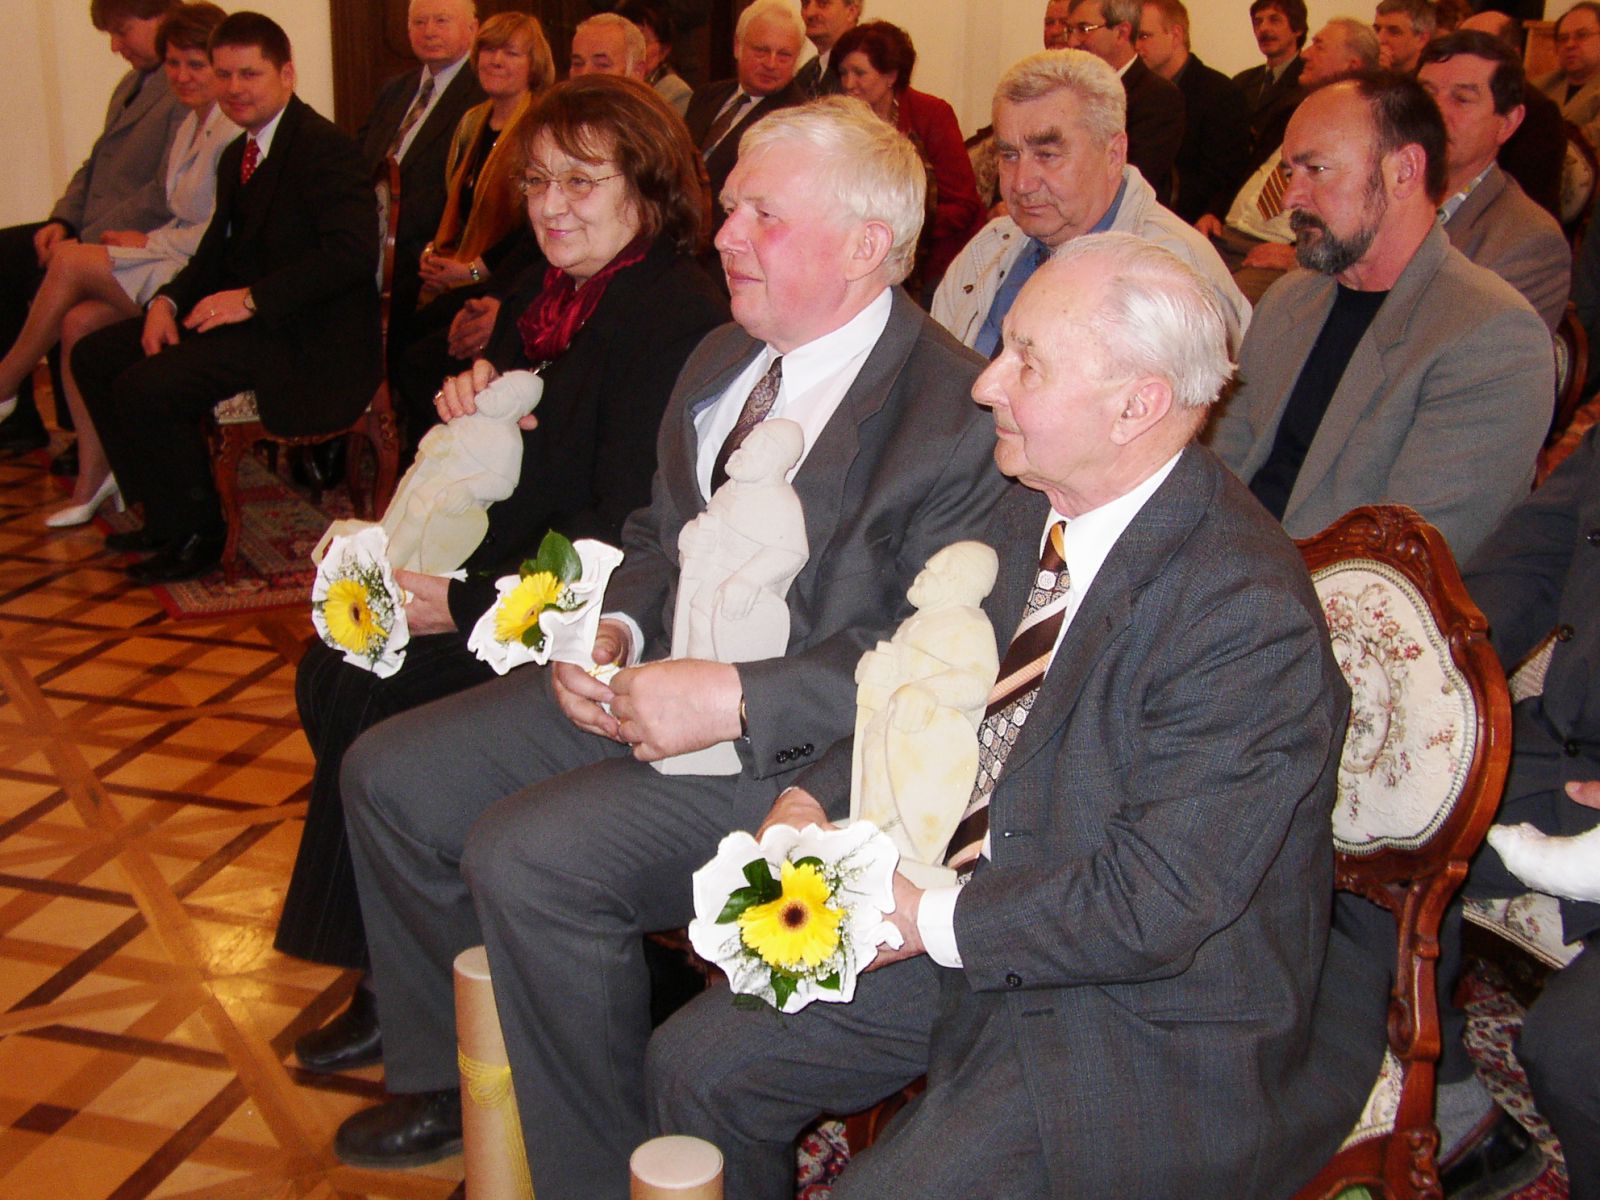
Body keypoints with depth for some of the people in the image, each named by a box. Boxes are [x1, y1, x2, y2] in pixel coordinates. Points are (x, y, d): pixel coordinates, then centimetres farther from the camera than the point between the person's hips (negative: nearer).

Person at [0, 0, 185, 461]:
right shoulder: (131, 84, 18)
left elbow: (168, 195, -22)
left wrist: (85, 237, -20)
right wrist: (63, 221, 3)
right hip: (89, 232, 10)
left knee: (52, 282, -25)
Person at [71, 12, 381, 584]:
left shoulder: (324, 147, -14)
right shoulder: (237, 155, 16)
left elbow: (354, 252, -25)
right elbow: (217, 249, 21)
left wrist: (253, 298, -25)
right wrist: (167, 300, 0)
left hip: (303, 335, -10)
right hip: (238, 312, 10)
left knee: (145, 387, -22)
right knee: (94, 356, 6)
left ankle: (196, 532, -2)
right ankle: (164, 514, 12)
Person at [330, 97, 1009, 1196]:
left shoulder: (954, 415, -17)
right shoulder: (724, 362, 11)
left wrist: (734, 699, -26)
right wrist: (615, 628, -1)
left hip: (794, 744, -9)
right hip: (651, 682, 9)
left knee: (523, 852, -25)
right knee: (388, 775, 6)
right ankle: (454, 1080, 26)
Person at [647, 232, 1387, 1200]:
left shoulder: (1248, 615, -27)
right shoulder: (1037, 512, -1)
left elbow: (1154, 909, -26)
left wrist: (932, 922, -20)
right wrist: (814, 801, -4)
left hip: (1148, 1024, -7)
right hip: (970, 921, 8)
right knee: (696, 1065, 6)